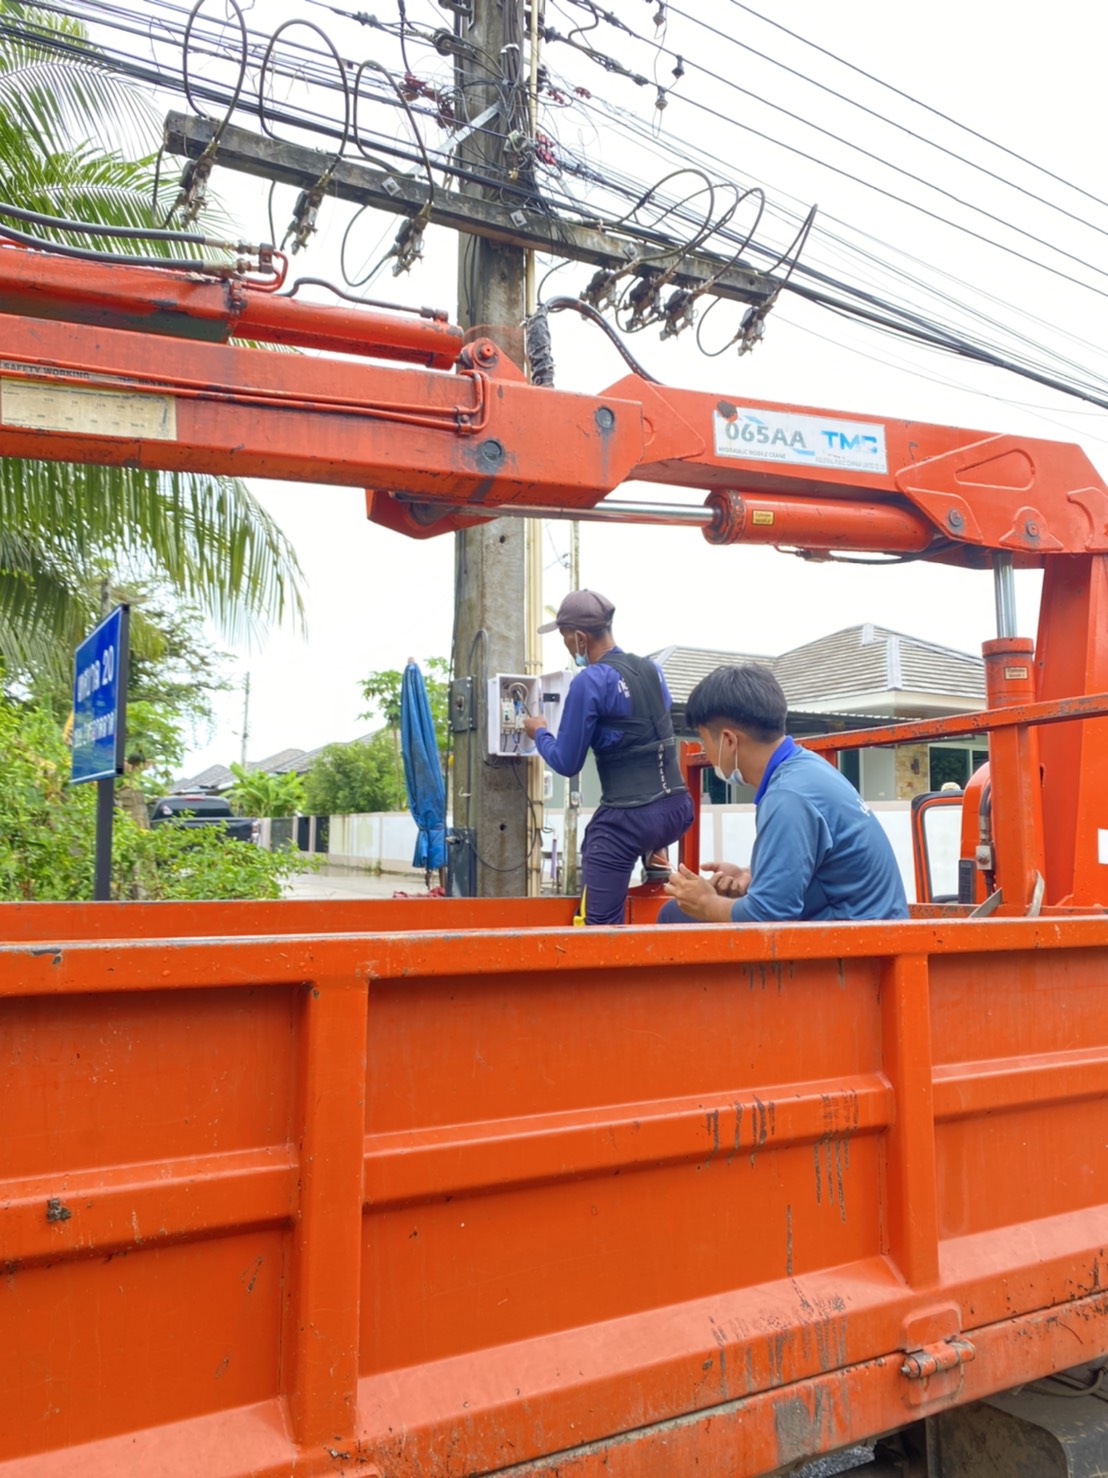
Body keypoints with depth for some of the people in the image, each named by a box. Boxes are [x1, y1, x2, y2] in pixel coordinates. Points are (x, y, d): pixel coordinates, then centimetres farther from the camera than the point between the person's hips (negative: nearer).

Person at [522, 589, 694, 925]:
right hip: (678, 808, 7)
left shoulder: (589, 683, -11)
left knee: (601, 923, -1)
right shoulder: (651, 668, 10)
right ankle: (655, 859, 29)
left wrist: (539, 733, 13)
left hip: (629, 820, -7)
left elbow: (566, 763, -5)